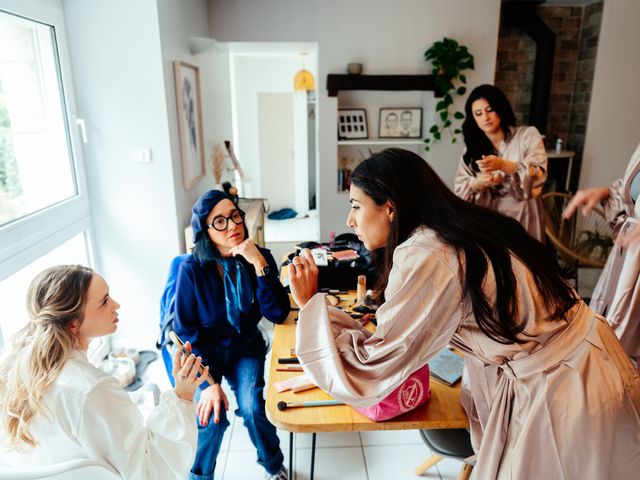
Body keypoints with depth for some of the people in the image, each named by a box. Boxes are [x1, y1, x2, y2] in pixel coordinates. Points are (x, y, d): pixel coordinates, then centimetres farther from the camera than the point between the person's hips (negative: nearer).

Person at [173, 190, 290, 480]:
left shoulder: (259, 258, -13)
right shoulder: (192, 269, -18)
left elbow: (278, 314, -21)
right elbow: (186, 331, -12)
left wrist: (260, 265, -31)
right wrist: (209, 381, -19)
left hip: (245, 347, 1)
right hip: (204, 350, -1)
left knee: (251, 408, -19)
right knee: (211, 417, -21)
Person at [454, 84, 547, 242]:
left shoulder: (528, 135, -1)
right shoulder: (471, 148, 5)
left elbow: (538, 174, -13)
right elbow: (460, 190, -1)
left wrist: (502, 165, -28)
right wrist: (480, 183, -22)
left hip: (522, 218, -1)